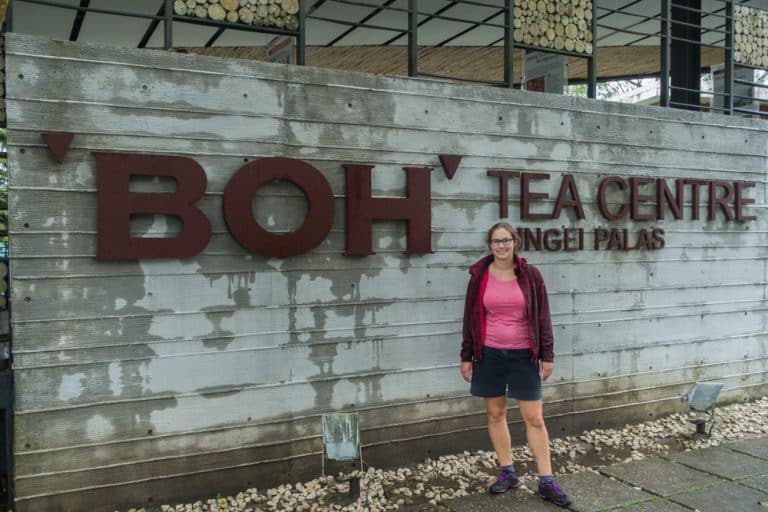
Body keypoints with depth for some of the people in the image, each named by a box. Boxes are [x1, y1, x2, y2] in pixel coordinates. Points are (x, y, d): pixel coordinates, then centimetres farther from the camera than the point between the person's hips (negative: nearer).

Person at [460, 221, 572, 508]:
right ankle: (508, 473, 24)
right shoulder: (479, 276, 1)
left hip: (523, 354, -1)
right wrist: (466, 356, 4)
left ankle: (546, 482, 9)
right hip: (489, 354, 2)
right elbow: (470, 317, 5)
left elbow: (542, 316, 1)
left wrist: (547, 355, -2)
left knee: (534, 418, 0)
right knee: (495, 413, 9)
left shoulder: (530, 275, -2)